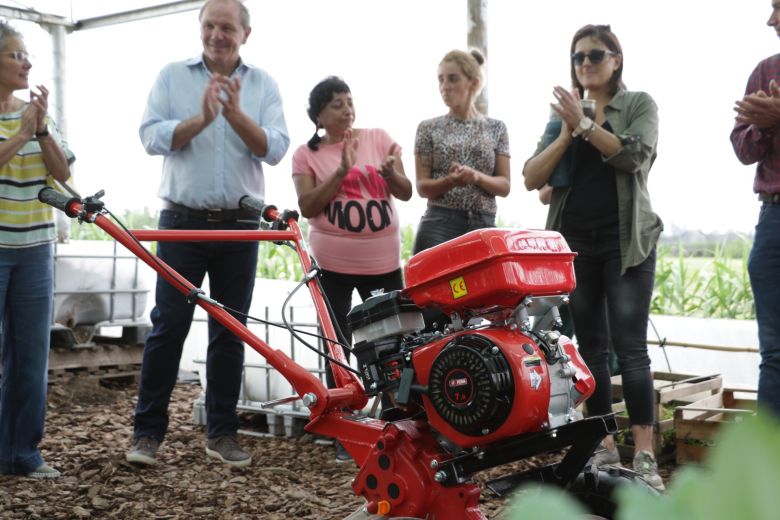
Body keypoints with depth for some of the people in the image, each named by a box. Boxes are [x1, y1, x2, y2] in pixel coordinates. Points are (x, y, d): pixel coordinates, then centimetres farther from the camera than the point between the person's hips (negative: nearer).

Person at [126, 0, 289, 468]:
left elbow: (275, 149, -5)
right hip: (183, 220, -1)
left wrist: (236, 114, -19)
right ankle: (148, 430, 9)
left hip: (240, 225, 1)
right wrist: (201, 119, -21)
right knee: (168, 326, -1)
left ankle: (222, 432, 17)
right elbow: (152, 136, -7)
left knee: (230, 331, 7)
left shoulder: (263, 84, 7)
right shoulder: (173, 76, 5)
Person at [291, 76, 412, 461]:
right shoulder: (306, 154, 1)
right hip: (333, 264, -1)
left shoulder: (379, 138, 4)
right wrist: (343, 171, -19)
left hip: (383, 261, 1)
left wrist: (390, 174, -18)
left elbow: (405, 193, 3)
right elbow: (308, 207, -10)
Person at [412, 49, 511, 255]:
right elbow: (422, 186, 3)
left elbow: (504, 186, 6)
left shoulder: (496, 128, 10)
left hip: (483, 226, 2)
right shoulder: (429, 128, 6)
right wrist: (450, 181, -18)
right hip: (439, 224, -1)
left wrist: (477, 176, -14)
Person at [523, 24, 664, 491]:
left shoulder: (640, 104, 6)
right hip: (575, 243, 4)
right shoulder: (565, 113, 13)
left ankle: (645, 456, -7)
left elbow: (634, 155, -14)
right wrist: (567, 134, -9)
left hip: (626, 242, -3)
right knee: (591, 348, 6)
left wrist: (583, 125, -13)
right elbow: (532, 178, 2)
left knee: (630, 348, -9)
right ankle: (605, 449, 13)